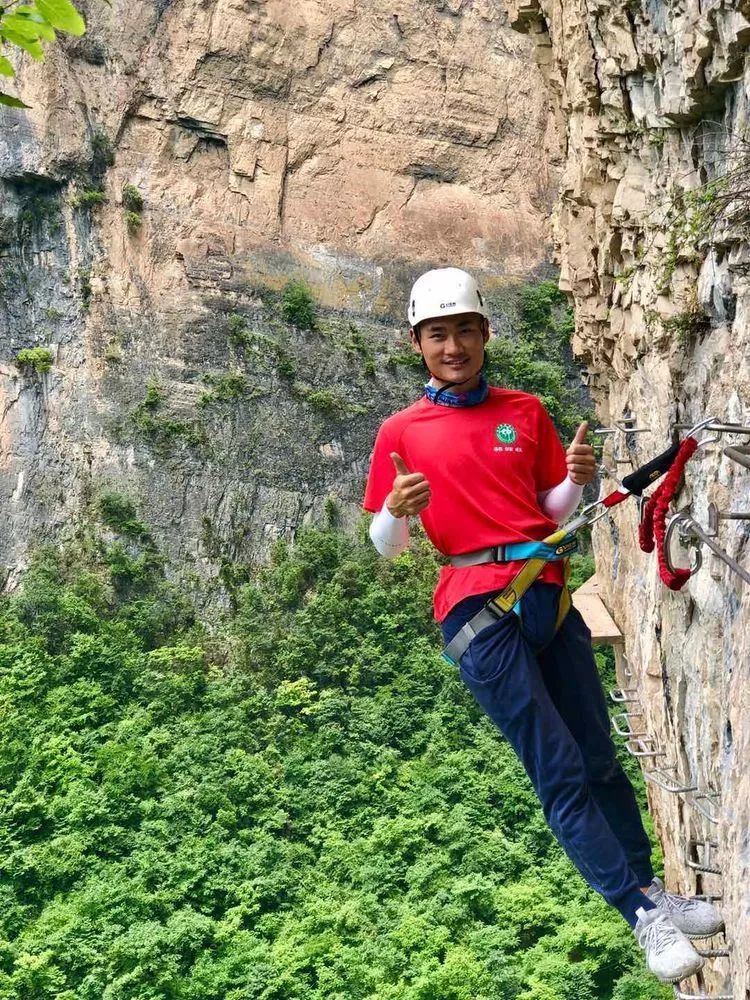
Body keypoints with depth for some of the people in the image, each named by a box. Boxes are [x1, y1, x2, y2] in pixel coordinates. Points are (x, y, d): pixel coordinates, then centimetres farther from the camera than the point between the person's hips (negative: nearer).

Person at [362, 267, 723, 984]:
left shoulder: (526, 412, 11)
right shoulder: (402, 432, 2)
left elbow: (553, 509, 17)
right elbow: (385, 546, 3)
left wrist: (577, 478, -4)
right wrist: (397, 509, -19)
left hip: (548, 595, 4)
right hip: (477, 607, -4)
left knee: (600, 757, 12)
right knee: (560, 771, -4)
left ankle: (648, 884, 28)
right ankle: (643, 914, 4)